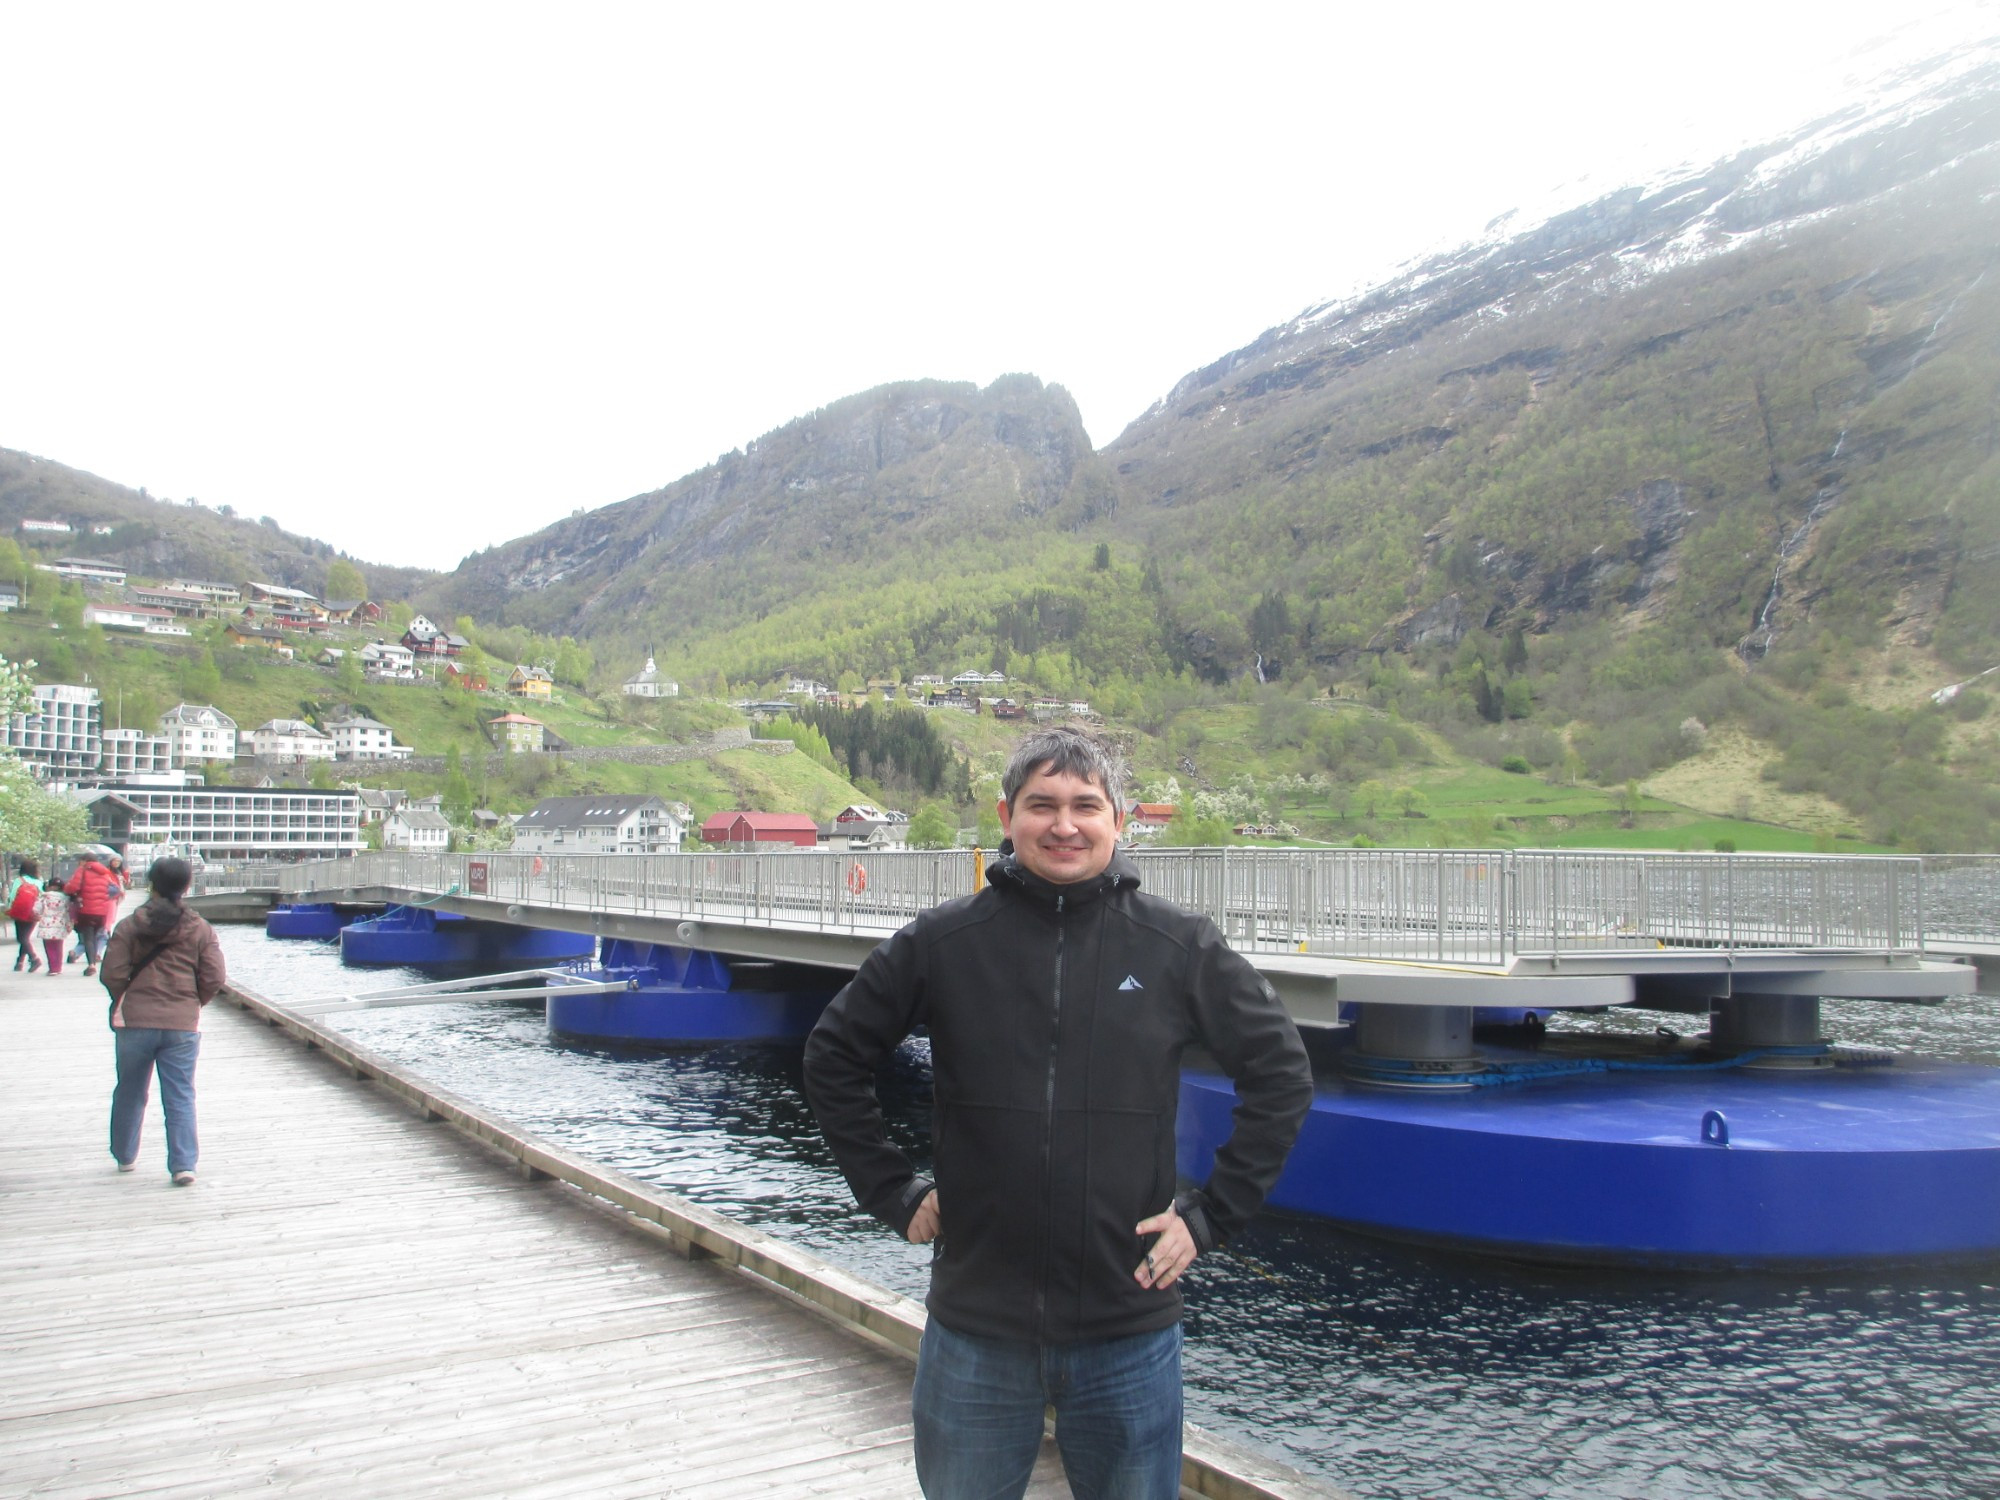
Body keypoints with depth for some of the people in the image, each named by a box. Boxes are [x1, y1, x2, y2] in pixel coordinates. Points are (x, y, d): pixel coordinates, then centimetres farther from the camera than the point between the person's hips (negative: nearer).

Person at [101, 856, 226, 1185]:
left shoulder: (129, 926, -1)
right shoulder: (201, 930, 0)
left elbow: (113, 974, -5)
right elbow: (214, 978, -4)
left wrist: (125, 1001, 14)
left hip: (135, 1022, 1)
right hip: (182, 1025, 0)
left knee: (130, 1093, 18)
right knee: (180, 1097, 3)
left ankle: (124, 1155, 32)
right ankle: (183, 1165, -4)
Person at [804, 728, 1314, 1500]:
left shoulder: (1178, 945, -4)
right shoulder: (943, 941, -3)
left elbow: (1281, 1073, 5)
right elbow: (833, 1057, 8)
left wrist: (1211, 1214, 0)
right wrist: (892, 1192, 2)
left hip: (1128, 1328, 0)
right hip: (975, 1328, 1)